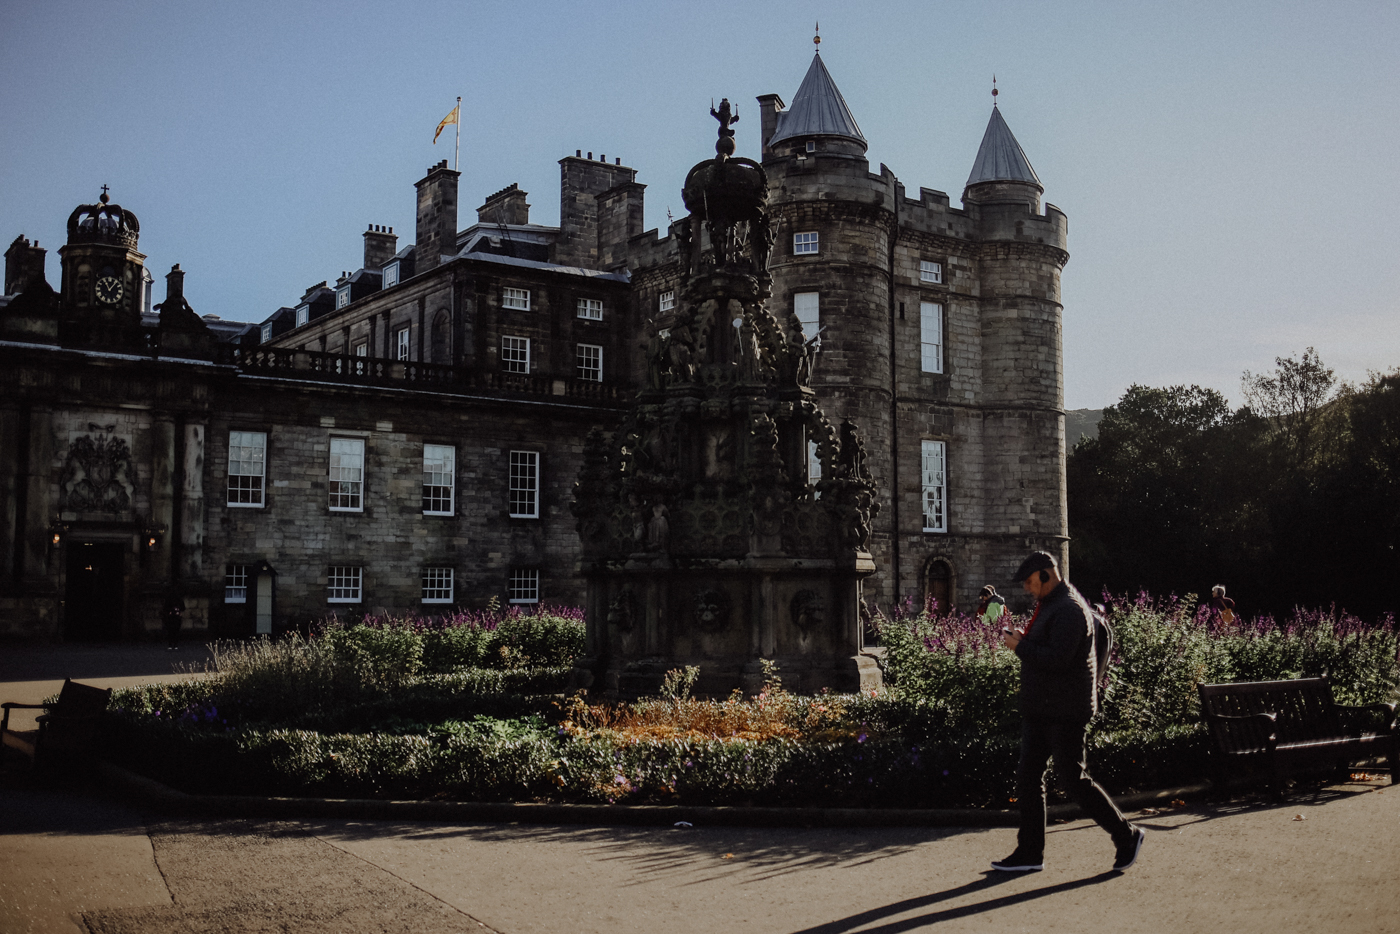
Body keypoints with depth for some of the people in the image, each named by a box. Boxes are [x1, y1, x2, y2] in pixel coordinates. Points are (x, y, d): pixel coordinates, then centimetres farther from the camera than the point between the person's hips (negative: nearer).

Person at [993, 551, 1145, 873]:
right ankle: (1030, 853, 14)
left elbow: (1057, 658, -27)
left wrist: (1020, 646, -16)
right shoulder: (1050, 605, 16)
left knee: (1073, 780, -4)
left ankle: (1126, 835, 13)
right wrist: (1022, 639, 3)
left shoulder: (1069, 610, -17)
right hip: (1040, 710, 10)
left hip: (1065, 713, -10)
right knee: (1028, 777, 8)